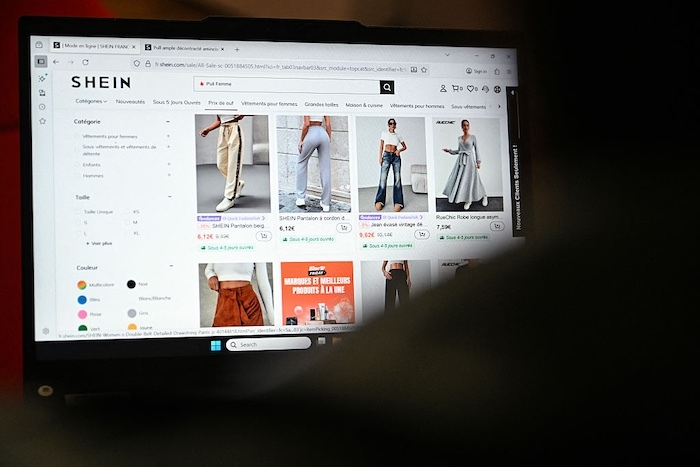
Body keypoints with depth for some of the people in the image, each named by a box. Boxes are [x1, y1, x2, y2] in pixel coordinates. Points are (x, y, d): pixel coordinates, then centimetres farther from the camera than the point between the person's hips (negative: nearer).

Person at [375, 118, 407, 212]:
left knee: (397, 178, -5)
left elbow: (404, 147, 18)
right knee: (383, 178, -10)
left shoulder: (398, 136, 11)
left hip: (396, 157, 2)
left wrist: (400, 150, -3)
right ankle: (379, 201, -5)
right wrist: (380, 157, -2)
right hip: (386, 156, -2)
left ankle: (398, 202, -4)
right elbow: (381, 146, 7)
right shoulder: (384, 133, 7)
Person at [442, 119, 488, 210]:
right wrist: (449, 150, 7)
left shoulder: (473, 137, -1)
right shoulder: (459, 138, 12)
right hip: (460, 160, 5)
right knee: (457, 178, 1)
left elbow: (476, 150, -1)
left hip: (469, 159, -5)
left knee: (469, 180, -6)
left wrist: (478, 161, -5)